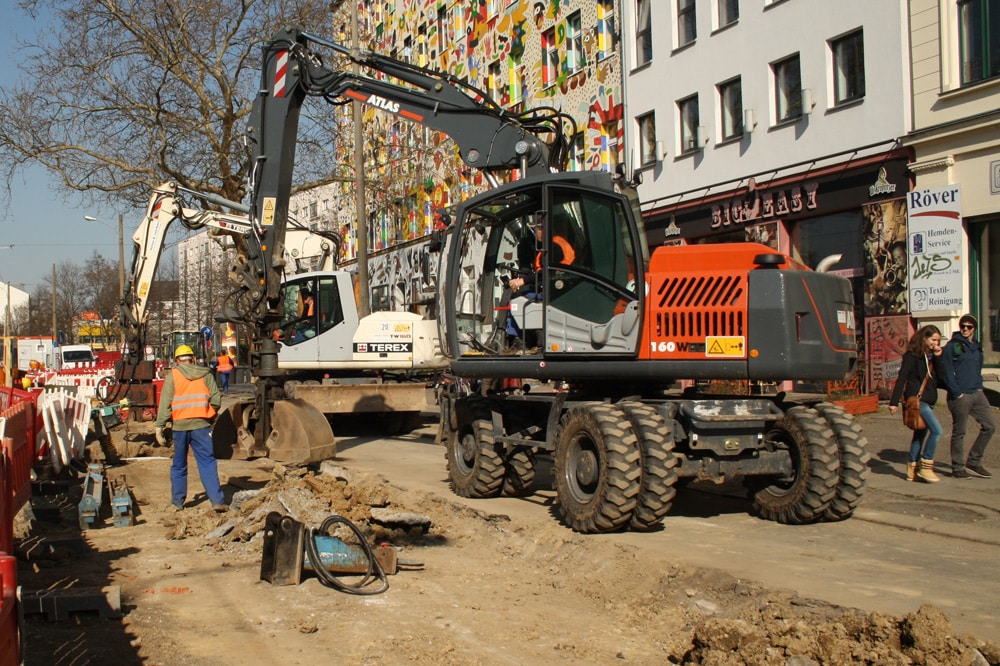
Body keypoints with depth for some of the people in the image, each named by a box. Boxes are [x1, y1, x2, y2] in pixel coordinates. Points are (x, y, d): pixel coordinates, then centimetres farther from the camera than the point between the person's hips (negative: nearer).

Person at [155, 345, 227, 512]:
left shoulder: (173, 375, 0)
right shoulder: (205, 374, 4)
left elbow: (165, 403, -5)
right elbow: (216, 399, 0)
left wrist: (159, 427, -3)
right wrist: (211, 416, 17)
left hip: (180, 425, 0)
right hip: (201, 425, 0)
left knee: (179, 465, 14)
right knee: (207, 462, 0)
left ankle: (177, 502, 21)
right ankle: (217, 500, -8)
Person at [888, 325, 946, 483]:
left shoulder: (932, 356, 15)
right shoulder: (912, 355, -8)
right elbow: (901, 379, -11)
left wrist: (938, 358, -4)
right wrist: (894, 402, -15)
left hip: (928, 401, 8)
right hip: (917, 399, -8)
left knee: (921, 434, 11)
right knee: (936, 430, -18)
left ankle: (912, 470, 17)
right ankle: (925, 466, -11)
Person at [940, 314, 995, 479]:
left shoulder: (977, 347, 16)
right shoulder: (952, 346, -6)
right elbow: (947, 372, -11)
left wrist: (979, 386, 9)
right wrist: (956, 392, -15)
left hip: (977, 394, 7)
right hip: (960, 396, -7)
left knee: (989, 426, 6)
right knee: (959, 433, 0)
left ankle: (973, 462, 17)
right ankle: (958, 467, 11)